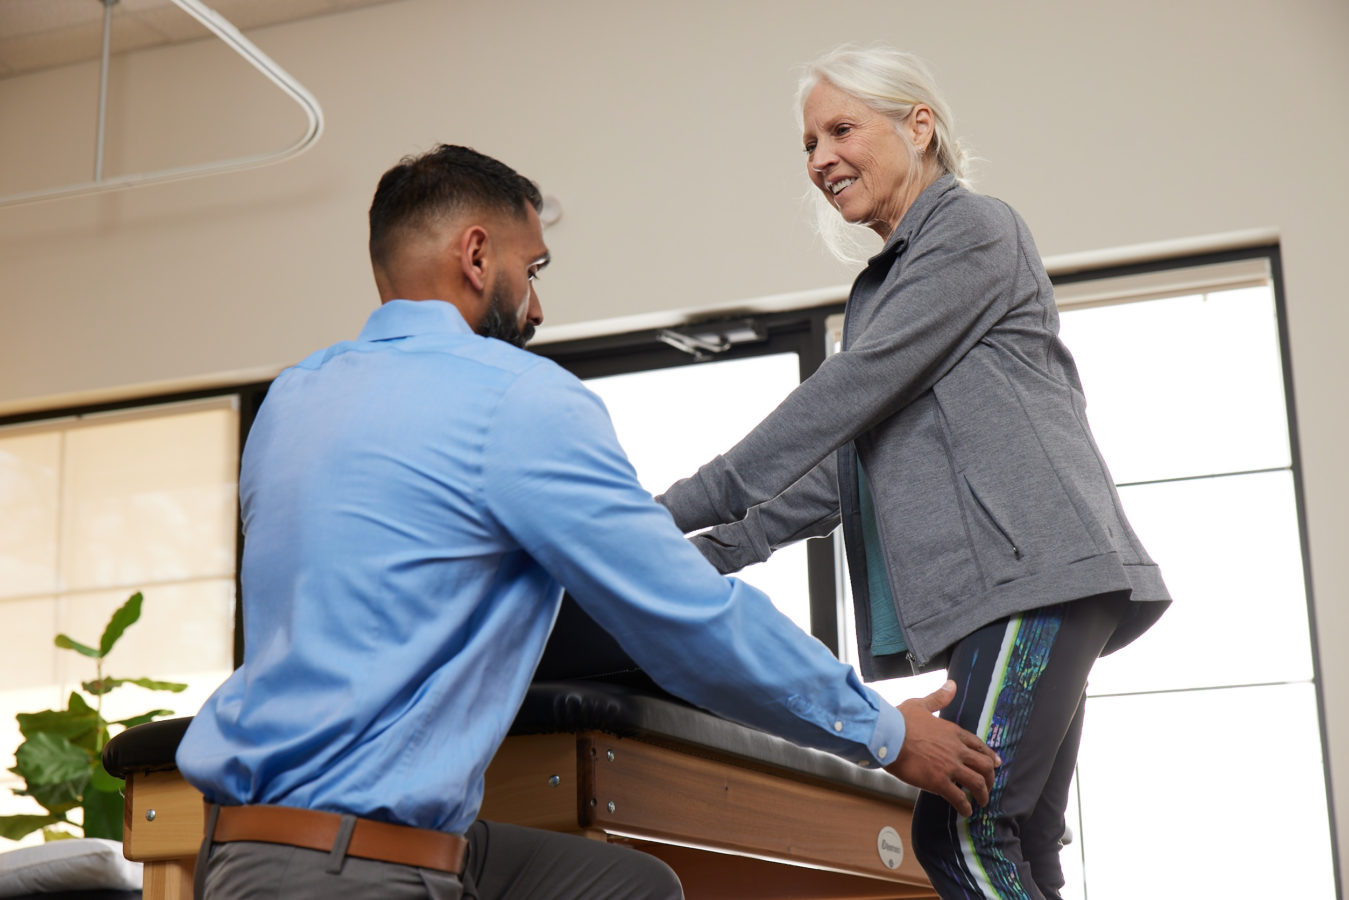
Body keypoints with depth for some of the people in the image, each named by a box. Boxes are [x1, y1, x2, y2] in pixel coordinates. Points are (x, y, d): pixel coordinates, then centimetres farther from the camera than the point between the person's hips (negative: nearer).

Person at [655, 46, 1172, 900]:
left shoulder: (975, 228, 0)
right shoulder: (881, 286, 26)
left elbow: (850, 388, -12)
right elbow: (841, 473, 21)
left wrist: (687, 505, -14)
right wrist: (711, 553, 7)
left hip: (1037, 570, -9)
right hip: (991, 591, 9)